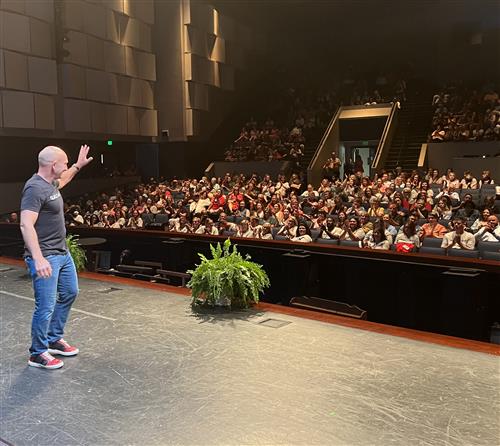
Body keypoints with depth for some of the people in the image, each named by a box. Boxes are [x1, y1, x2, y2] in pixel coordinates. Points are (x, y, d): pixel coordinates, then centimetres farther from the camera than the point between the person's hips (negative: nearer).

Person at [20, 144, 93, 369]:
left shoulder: (49, 183, 8)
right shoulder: (35, 188, -21)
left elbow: (61, 181, 36)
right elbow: (26, 225, -31)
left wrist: (78, 166, 37)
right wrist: (38, 259, -38)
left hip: (62, 252, 11)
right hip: (45, 258, -11)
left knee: (69, 293, 21)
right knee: (46, 306, -3)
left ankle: (54, 339, 35)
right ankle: (38, 353, 16)